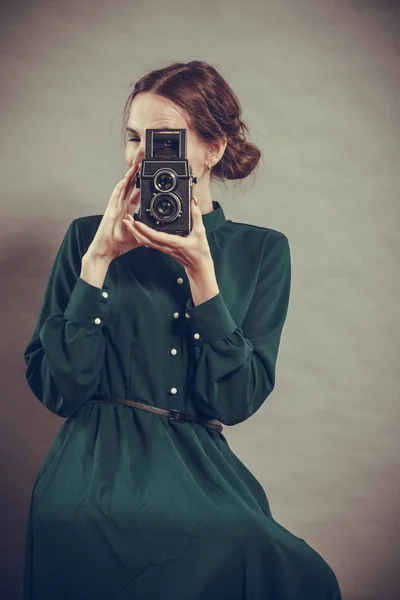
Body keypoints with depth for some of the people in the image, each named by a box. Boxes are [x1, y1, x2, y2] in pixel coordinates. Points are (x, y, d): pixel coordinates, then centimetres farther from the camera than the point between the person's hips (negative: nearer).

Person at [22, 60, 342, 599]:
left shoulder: (260, 251, 8)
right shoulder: (87, 237, 6)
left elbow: (236, 400, -2)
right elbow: (57, 389, -3)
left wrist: (200, 270, -10)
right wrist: (99, 260, -8)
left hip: (201, 471, 2)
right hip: (100, 469, -2)